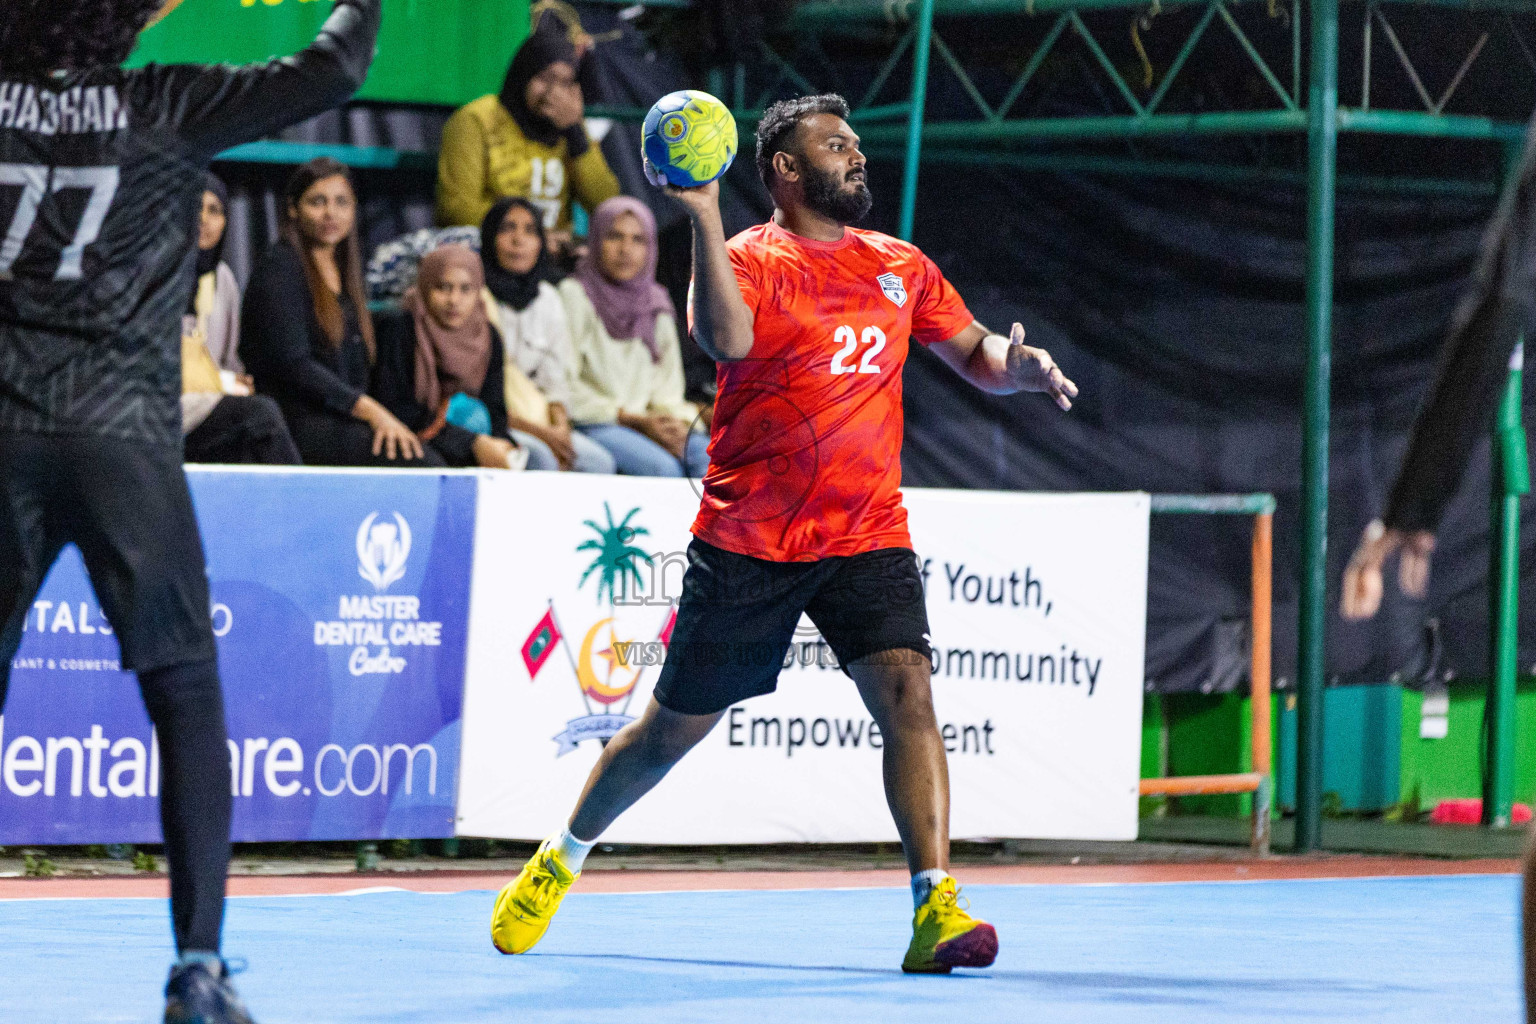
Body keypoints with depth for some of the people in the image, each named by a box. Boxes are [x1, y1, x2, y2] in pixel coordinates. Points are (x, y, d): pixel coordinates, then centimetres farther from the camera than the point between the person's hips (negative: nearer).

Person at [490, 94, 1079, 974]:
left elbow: (976, 353, 17)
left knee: (906, 690, -20)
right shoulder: (751, 258, -6)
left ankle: (937, 908, -24)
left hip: (867, 537, 3)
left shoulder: (901, 266, 10)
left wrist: (1018, 365, -6)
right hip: (747, 540, -3)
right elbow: (729, 339, -27)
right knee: (675, 728, 7)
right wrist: (704, 216, -33)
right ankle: (562, 860, 31)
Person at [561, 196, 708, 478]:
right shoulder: (574, 295, 2)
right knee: (662, 466, -33)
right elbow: (566, 388, -6)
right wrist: (635, 420, -11)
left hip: (647, 421, 5)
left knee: (708, 459, -27)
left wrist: (677, 425, -8)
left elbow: (668, 385, 16)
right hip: (593, 424, -5)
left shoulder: (656, 304, 19)